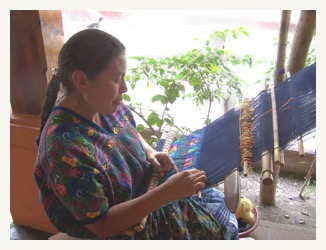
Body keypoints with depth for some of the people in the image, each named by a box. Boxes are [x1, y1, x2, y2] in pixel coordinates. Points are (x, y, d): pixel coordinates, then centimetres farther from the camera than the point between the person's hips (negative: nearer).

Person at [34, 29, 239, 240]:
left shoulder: (106, 105, -12)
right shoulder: (65, 146, -34)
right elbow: (102, 225, -27)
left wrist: (150, 152, -10)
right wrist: (167, 193, -32)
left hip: (143, 195, 6)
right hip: (116, 229, -6)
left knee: (215, 197, 7)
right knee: (216, 227, -2)